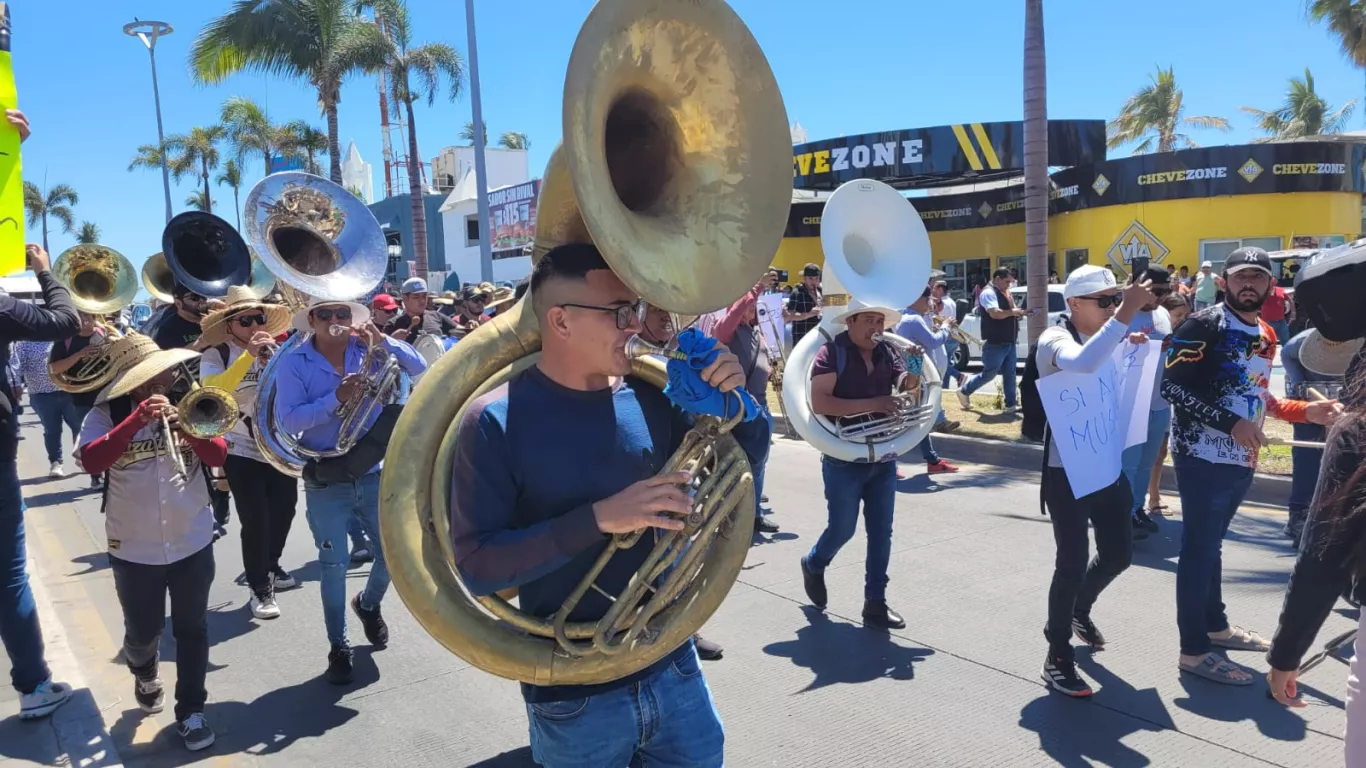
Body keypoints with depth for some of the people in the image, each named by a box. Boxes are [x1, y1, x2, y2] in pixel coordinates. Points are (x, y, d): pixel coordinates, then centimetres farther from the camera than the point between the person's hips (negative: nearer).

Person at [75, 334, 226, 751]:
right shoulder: (106, 415, -6)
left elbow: (219, 455, -8)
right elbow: (90, 460, -23)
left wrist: (187, 430, -26)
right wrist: (137, 420, -31)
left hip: (193, 542, 1)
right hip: (135, 549, -1)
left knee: (192, 630, 8)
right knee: (143, 632, 14)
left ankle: (191, 711, 20)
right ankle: (145, 676, 46)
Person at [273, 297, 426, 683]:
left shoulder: (367, 350, -1)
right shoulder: (293, 363, -8)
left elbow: (419, 368, -6)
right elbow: (288, 421, -17)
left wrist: (382, 341, -19)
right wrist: (336, 398, -27)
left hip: (373, 473, 3)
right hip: (326, 482, -2)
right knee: (334, 566, 6)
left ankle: (369, 604, 43)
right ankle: (339, 647, 23)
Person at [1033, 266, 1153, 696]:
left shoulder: (1110, 340, 8)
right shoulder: (1054, 340, -13)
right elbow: (1083, 364, -38)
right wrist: (1125, 315, -40)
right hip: (1066, 471, -7)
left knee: (1119, 553, 14)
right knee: (1072, 563, -7)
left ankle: (1080, 609, 43)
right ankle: (1058, 657, 9)